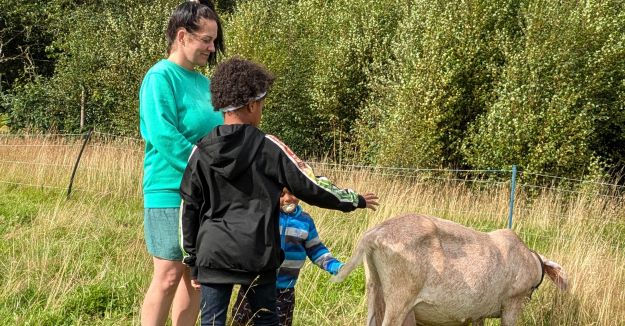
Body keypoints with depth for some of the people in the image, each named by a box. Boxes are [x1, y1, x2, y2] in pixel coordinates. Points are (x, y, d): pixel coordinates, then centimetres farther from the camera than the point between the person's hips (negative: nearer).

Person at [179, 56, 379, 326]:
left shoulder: (201, 151, 1)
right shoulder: (269, 147, -5)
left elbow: (189, 210, 5)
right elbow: (311, 187, 0)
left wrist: (192, 261, 14)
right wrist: (355, 200, 15)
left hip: (212, 254, 1)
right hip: (257, 256, -1)